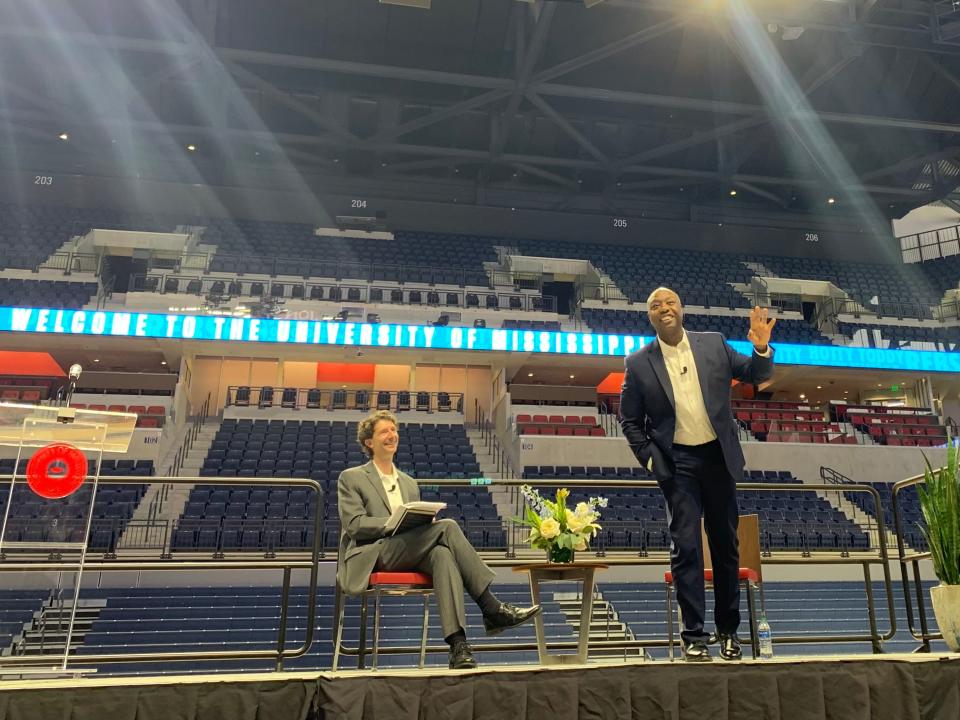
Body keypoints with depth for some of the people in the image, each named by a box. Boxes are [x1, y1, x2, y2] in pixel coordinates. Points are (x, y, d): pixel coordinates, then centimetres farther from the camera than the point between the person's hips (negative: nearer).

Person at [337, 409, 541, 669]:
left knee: (442, 554, -34)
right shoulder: (351, 478, 9)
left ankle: (457, 643, -45)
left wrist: (422, 519, -3)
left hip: (411, 555, 5)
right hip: (374, 556, -5)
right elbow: (354, 525, -4)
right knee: (447, 526, -27)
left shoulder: (409, 483, 25)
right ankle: (492, 609, -29)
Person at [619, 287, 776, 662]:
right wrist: (648, 459, -4)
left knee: (726, 544, 11)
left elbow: (756, 375, 7)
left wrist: (762, 348, -12)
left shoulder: (714, 344, 0)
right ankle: (693, 635, 8)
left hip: (719, 457, 2)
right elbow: (630, 420, 4)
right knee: (685, 547, -3)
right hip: (677, 463, -2)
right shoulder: (639, 364, -4)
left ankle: (728, 630, 27)